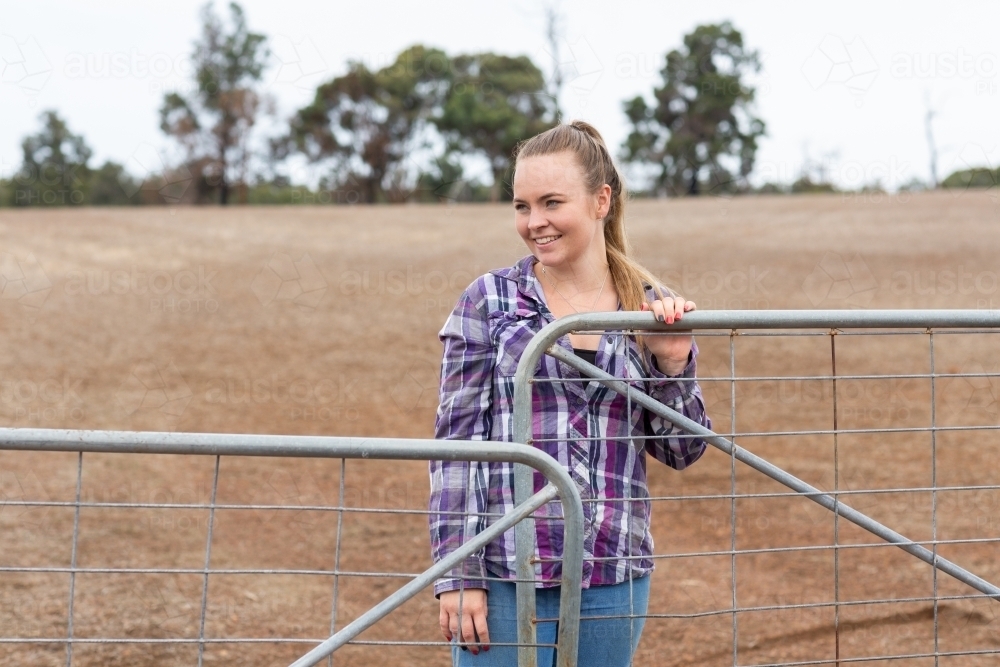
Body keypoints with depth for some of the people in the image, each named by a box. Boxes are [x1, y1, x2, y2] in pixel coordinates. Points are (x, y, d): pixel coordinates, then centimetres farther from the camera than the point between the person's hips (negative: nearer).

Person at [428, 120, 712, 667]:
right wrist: (457, 575, -8)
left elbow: (681, 451, 9)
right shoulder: (488, 300, -2)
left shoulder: (653, 310, 5)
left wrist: (674, 364, -7)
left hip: (613, 578, 3)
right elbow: (455, 443, -3)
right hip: (504, 577, -2)